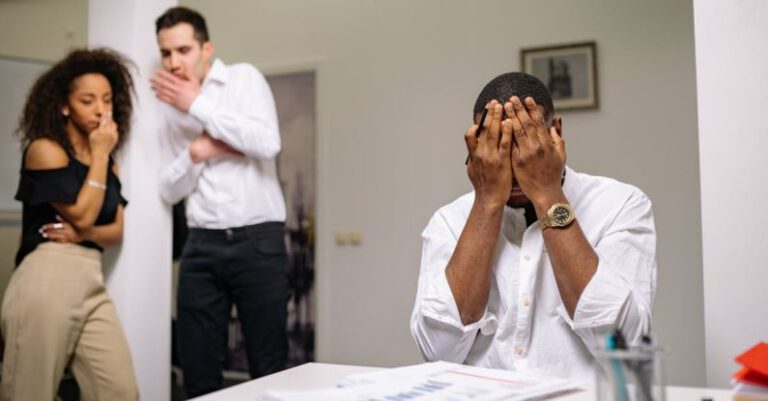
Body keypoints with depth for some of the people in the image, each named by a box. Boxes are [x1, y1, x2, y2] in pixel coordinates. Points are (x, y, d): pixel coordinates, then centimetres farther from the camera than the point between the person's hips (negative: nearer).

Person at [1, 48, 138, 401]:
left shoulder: (108, 163, 18)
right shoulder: (44, 149, -1)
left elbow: (117, 231, 11)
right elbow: (82, 214, -10)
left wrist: (82, 233, -10)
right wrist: (100, 154, -3)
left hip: (92, 284, 6)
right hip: (46, 280, -6)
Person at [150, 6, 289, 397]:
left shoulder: (243, 78, 1)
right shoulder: (172, 106, 14)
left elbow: (267, 143, -16)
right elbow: (169, 190, 12)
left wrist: (198, 105, -12)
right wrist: (195, 152, -8)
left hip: (258, 239, -4)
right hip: (201, 245, 5)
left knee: (268, 364, 2)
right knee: (196, 366, 7)